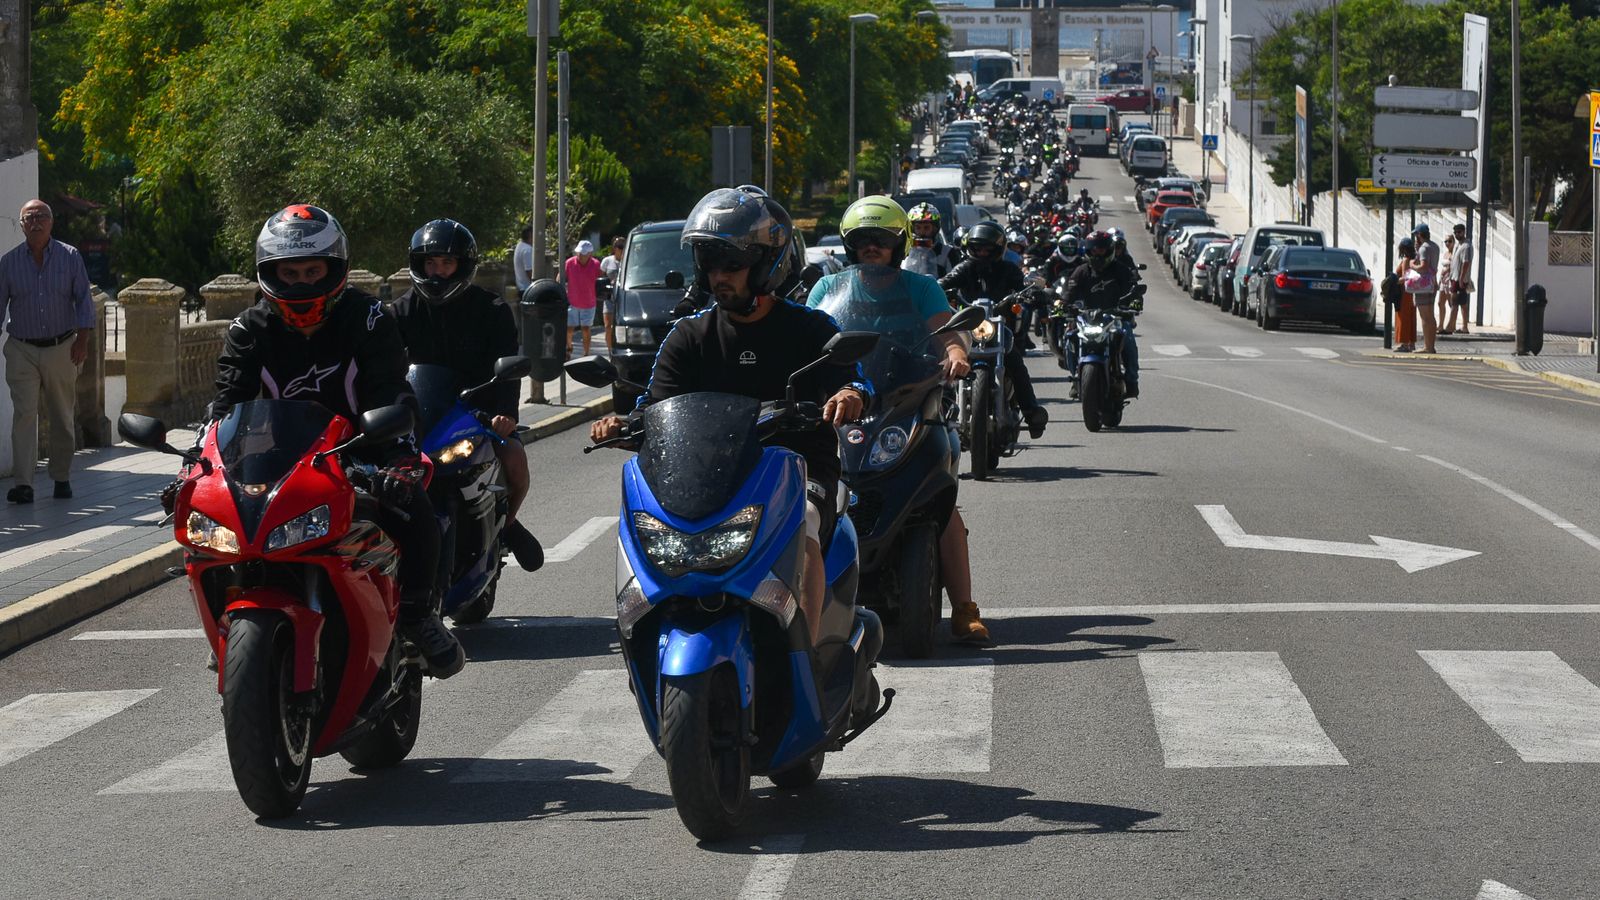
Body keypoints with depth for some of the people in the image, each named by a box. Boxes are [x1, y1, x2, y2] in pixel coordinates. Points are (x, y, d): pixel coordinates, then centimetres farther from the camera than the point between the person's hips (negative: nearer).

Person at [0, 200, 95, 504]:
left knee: (63, 417, 8)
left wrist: (83, 338, -10)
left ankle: (62, 478, 20)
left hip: (62, 349, 1)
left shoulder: (70, 257, 3)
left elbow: (83, 299, 2)